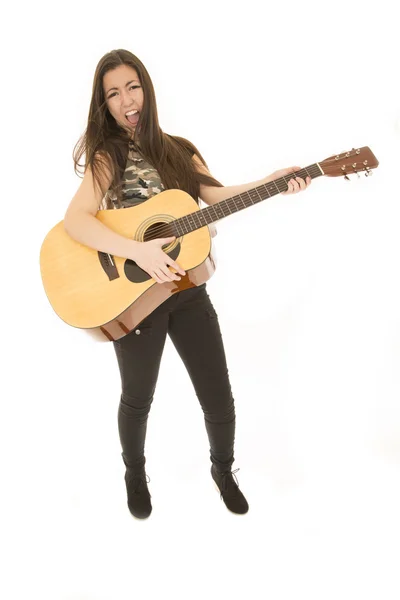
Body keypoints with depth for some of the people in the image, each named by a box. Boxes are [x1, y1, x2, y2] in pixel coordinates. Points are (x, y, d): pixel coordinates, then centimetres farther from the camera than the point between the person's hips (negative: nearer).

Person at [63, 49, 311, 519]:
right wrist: (137, 251, -31)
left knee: (219, 398, 8)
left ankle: (223, 470, 36)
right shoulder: (108, 155, -5)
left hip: (188, 290, 4)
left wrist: (272, 182, -21)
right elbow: (75, 220, -20)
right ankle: (135, 475, 41)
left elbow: (218, 195, -6)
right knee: (138, 398, 12)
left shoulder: (180, 150, 9)